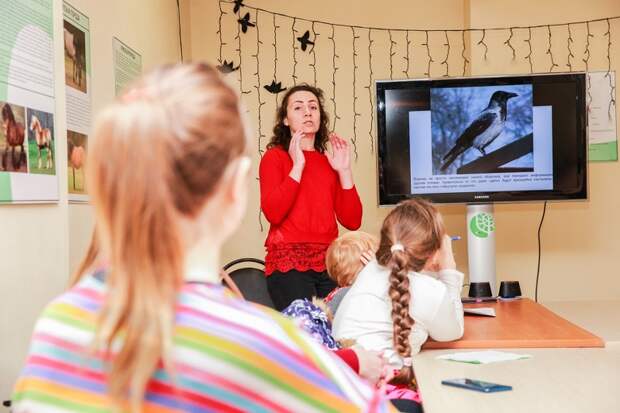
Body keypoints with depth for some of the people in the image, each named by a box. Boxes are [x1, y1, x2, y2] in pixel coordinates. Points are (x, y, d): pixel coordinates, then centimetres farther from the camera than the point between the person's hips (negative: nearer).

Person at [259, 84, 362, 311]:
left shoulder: (329, 162, 16)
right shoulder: (274, 157, 5)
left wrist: (344, 171, 0)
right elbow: (273, 213, -14)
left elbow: (352, 222, 6)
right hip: (288, 262, -4)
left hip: (329, 263, 4)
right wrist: (298, 165, -10)